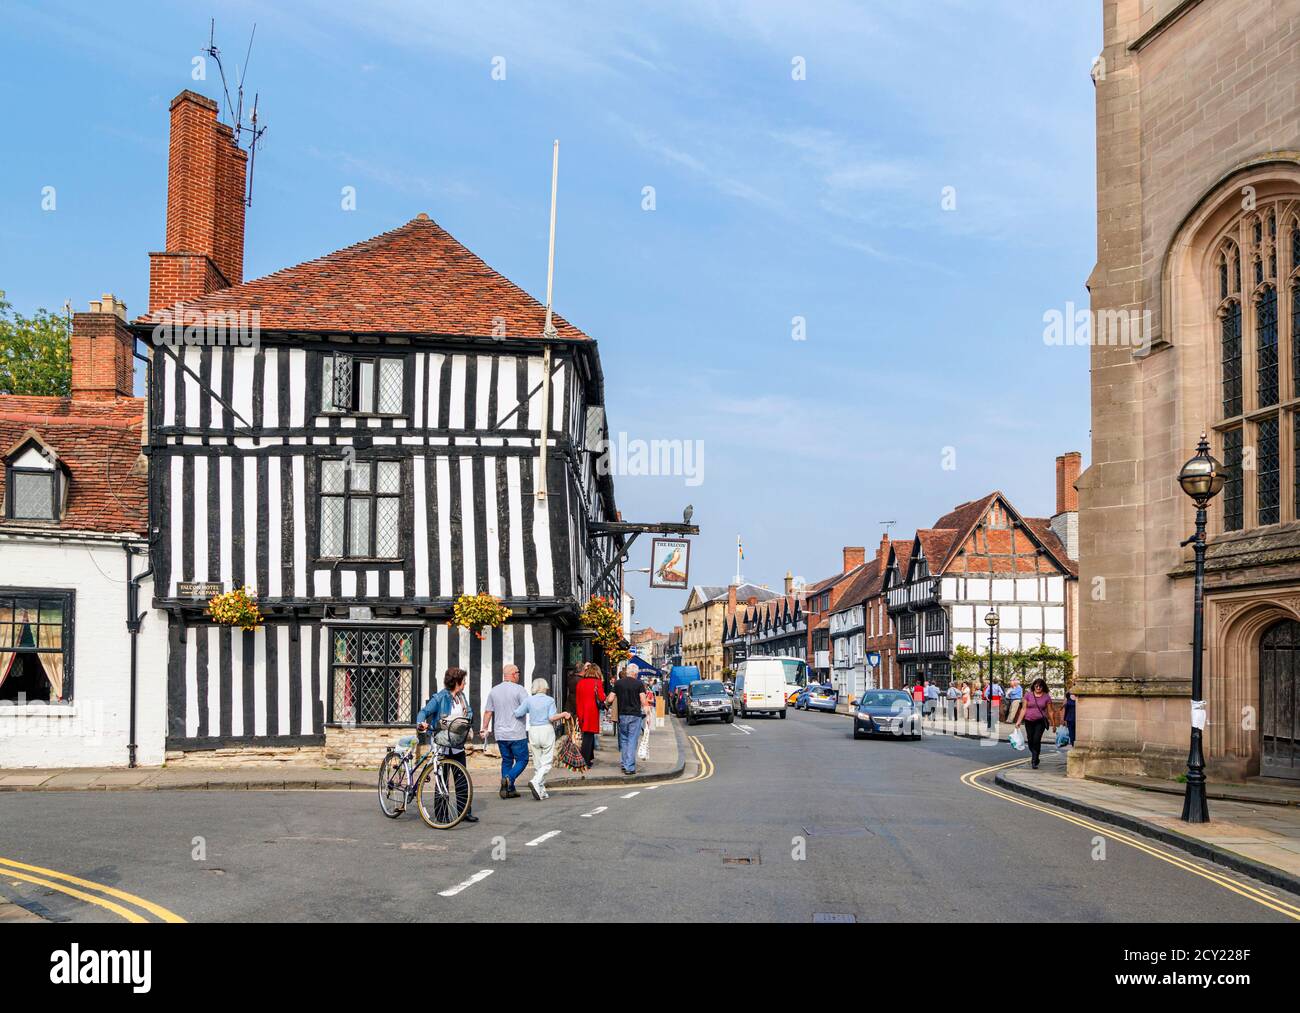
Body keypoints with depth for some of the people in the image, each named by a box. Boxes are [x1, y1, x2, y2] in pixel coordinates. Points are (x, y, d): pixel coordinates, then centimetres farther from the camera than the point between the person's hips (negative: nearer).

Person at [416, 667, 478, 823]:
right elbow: (424, 712, -14)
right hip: (443, 745, -6)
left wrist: (469, 728, -1)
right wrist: (421, 724, -34)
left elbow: (469, 714, 17)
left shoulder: (461, 696, 10)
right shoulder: (440, 698, -11)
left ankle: (466, 812, 14)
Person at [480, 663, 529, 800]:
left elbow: (488, 712, 9)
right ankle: (509, 778, -19)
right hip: (517, 734, -5)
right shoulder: (518, 689, -10)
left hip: (501, 734, 5)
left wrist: (485, 729, 18)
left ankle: (509, 790, 7)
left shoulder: (494, 690, 7)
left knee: (506, 760, 13)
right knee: (522, 760, 4)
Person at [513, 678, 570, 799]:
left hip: (533, 731, 3)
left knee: (537, 762, 10)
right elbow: (552, 717, -12)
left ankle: (541, 790, 10)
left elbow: (517, 714, -4)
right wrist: (563, 714, 3)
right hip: (547, 730, -3)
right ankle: (536, 782, -24)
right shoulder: (550, 700, -3)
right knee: (547, 762, -1)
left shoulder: (529, 700, 2)